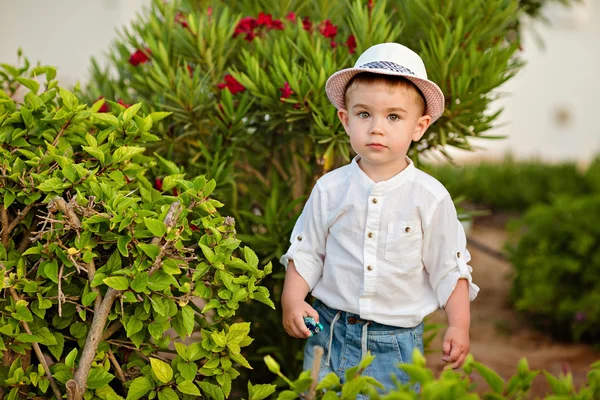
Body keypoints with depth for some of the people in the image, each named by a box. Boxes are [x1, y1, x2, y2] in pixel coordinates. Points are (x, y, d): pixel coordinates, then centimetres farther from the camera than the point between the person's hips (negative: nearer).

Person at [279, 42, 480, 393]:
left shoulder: (430, 198, -6)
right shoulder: (330, 190, -1)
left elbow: (450, 268, 0)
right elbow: (305, 252, 6)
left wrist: (459, 325, -7)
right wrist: (292, 301, -7)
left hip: (395, 345, -2)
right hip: (329, 334, 2)